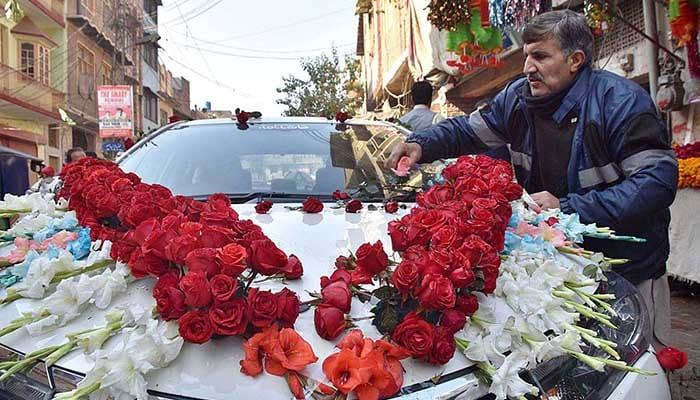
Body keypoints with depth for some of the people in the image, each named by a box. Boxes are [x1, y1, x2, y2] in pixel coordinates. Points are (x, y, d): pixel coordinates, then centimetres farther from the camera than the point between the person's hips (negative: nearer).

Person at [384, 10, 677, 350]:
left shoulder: (621, 101, -20)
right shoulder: (518, 96, -3)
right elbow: (470, 130, 7)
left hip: (628, 269, -4)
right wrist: (421, 145, -12)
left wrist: (568, 208, -31)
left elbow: (659, 180, -26)